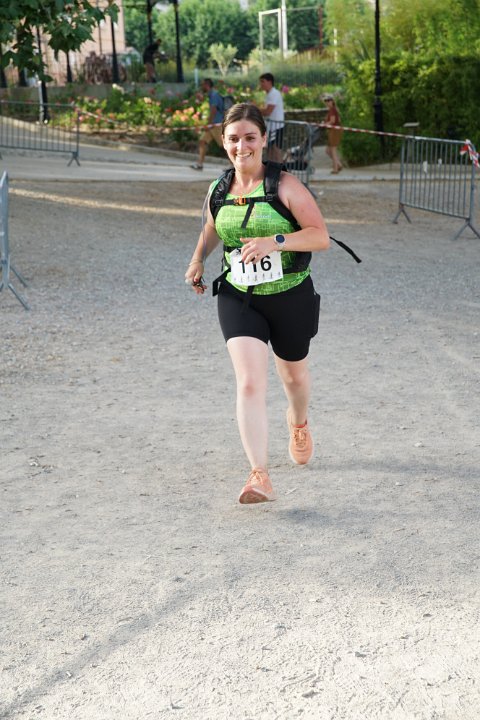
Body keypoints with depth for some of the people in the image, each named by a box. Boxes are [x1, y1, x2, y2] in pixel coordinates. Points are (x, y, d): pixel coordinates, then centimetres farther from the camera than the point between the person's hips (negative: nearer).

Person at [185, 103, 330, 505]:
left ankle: (299, 423, 56)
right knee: (249, 383, -16)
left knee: (293, 373, 21)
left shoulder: (285, 185, -13)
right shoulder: (219, 189, 2)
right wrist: (198, 259, 10)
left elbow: (322, 236, -18)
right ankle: (260, 477, -19)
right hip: (238, 300, 2)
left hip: (290, 298, -2)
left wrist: (274, 241, -30)